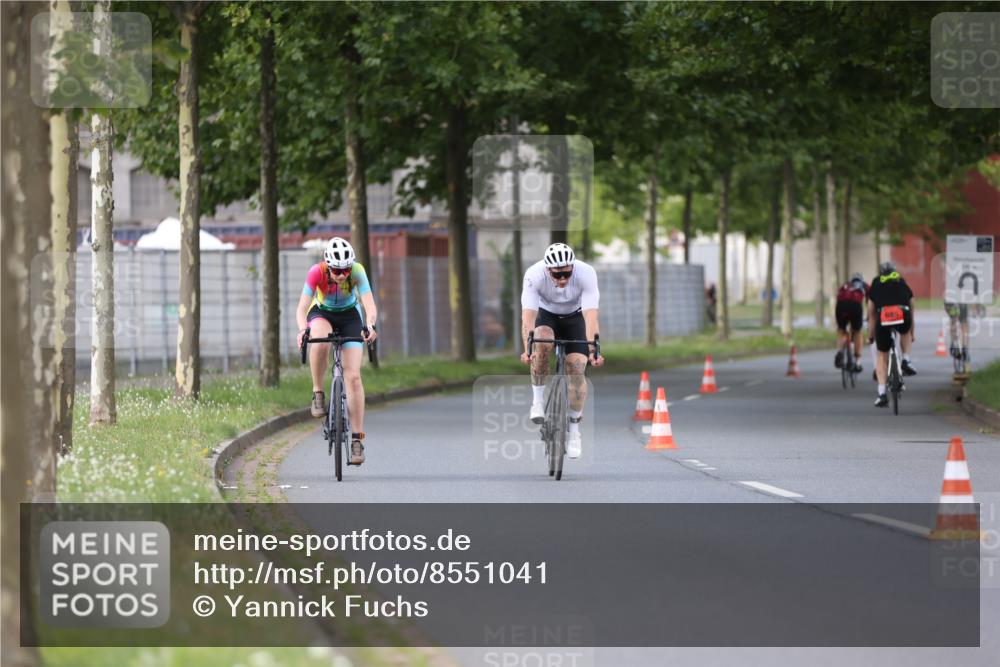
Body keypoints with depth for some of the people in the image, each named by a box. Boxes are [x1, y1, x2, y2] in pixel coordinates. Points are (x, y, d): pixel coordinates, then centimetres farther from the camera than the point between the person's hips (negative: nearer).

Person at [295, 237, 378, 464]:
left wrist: (369, 326, -56)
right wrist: (302, 330, -53)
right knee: (320, 341, -38)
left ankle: (357, 439, -8)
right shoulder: (317, 273, -29)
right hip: (321, 313, -1)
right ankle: (318, 394, -18)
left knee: (353, 376, -12)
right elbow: (302, 308, -33)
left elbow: (370, 305, -35)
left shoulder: (357, 272, -28)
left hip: (349, 316, 1)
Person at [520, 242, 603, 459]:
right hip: (546, 316, 0)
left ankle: (574, 430, 2)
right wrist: (528, 349, -52)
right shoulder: (534, 275, -33)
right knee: (543, 342, -33)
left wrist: (593, 349, -51)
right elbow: (528, 316, -38)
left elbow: (591, 316, -39)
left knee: (576, 369, -14)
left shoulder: (586, 274, -34)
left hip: (575, 318, 0)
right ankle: (538, 400, -16)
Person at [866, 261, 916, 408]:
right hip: (903, 317, 1)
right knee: (905, 333, 38)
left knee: (882, 357, 17)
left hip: (883, 320, 0)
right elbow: (911, 312, 39)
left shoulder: (876, 285, 25)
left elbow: (871, 315, 29)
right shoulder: (903, 284, 29)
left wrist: (870, 335, 41)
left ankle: (882, 394, 10)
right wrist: (912, 334, 52)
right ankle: (906, 360, 17)